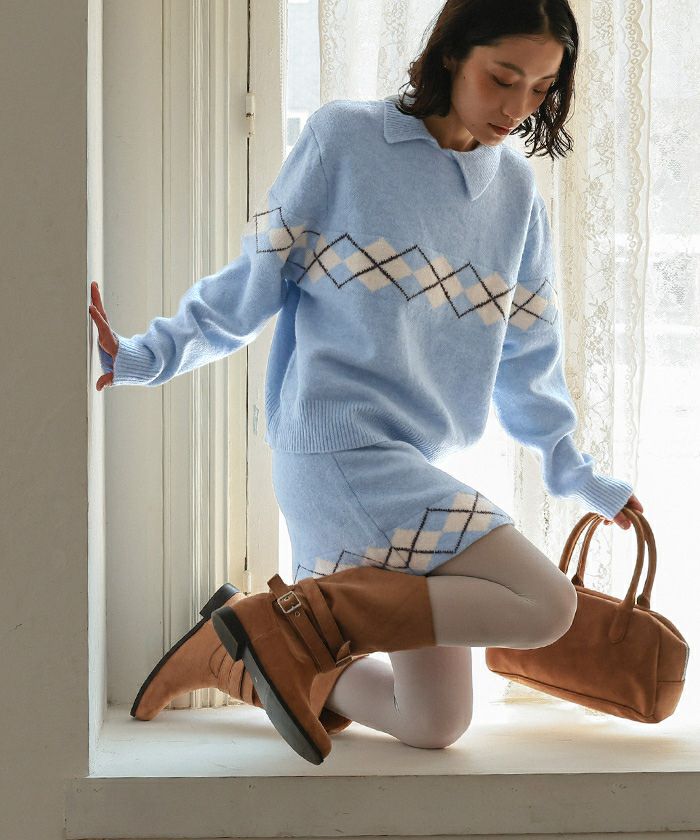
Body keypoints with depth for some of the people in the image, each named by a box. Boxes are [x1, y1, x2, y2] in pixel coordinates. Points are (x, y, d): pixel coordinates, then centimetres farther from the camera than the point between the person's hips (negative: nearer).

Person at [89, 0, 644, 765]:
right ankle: (285, 616, -18)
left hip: (420, 470, 7)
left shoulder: (515, 192, 12)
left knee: (434, 725, 7)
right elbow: (254, 280, 0)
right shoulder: (342, 139, -4)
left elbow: (524, 352, 21)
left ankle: (245, 659, 19)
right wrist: (147, 356, -9)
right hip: (337, 446, -7)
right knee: (545, 603, -23)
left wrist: (574, 473, 24)